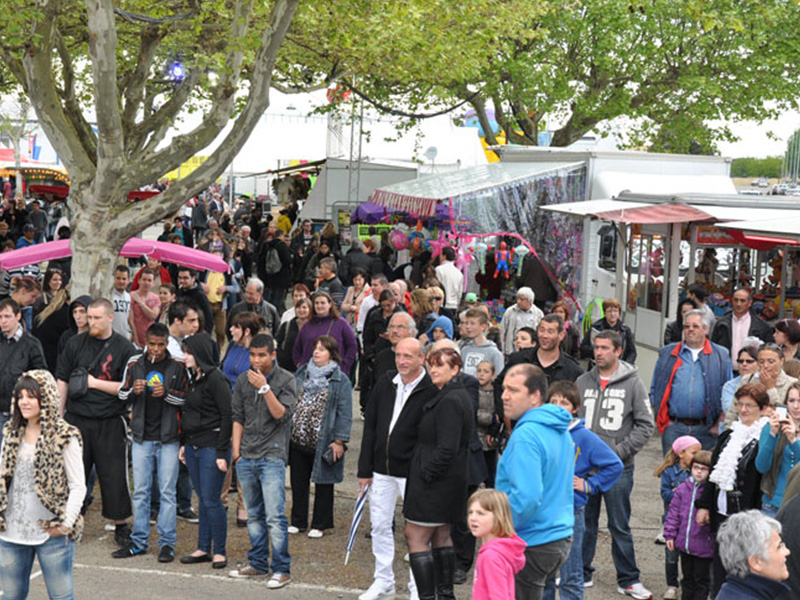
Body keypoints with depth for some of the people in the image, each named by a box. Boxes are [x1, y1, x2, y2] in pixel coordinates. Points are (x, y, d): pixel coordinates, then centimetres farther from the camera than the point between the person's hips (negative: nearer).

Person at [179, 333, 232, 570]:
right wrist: (184, 443, 16)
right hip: (193, 447, 8)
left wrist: (222, 452, -17)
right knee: (203, 500, 12)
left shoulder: (216, 379, -13)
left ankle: (219, 551, 5)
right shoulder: (193, 379, 12)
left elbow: (227, 416, -15)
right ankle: (203, 549, 18)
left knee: (211, 500, -5)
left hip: (211, 447, -8)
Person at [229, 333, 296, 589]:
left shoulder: (285, 379, -3)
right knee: (253, 515, 12)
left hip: (272, 456, -5)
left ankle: (282, 569, -3)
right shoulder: (243, 380, 10)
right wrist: (236, 450, 9)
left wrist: (265, 388, -20)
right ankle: (258, 564, 22)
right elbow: (238, 417, 15)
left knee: (275, 516, -9)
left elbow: (282, 415, -12)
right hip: (246, 458, 5)